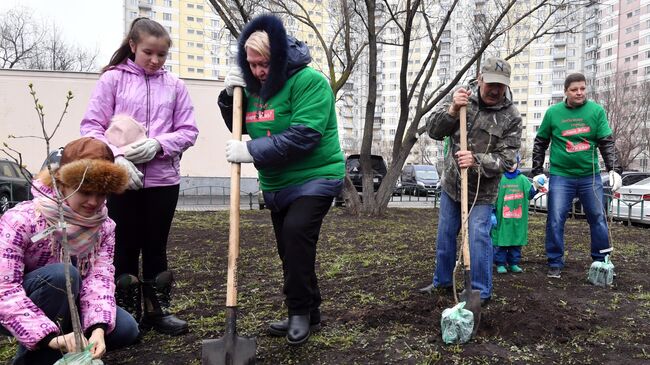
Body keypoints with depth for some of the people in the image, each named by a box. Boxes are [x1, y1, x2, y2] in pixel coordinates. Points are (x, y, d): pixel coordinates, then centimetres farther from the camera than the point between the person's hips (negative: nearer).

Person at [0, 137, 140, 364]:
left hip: (64, 308, 5)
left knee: (125, 329, -15)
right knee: (61, 274, -33)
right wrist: (50, 336, -42)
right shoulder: (21, 220, -26)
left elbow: (99, 278, -20)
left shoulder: (104, 227, -11)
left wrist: (98, 328, -38)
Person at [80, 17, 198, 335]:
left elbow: (188, 131, 4)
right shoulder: (112, 79, 1)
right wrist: (118, 158, -17)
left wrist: (158, 144, -13)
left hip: (163, 179, 2)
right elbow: (91, 127, -3)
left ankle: (157, 311, 26)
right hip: (121, 179, -1)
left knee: (156, 247, 12)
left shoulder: (174, 86, 6)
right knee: (126, 248, 8)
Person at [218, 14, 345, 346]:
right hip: (276, 183, 8)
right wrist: (229, 97, -4)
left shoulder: (309, 81, -18)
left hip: (314, 178, -7)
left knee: (296, 232, -26)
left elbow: (303, 137, -28)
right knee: (290, 249, 11)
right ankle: (308, 313, 26)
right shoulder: (255, 86, 5)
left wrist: (251, 151, -27)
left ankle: (301, 312, -7)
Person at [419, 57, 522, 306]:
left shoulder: (511, 117, -13)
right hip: (451, 185, 4)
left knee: (478, 238, -11)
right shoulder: (464, 101, -6)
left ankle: (481, 292, 5)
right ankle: (442, 281, 33)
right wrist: (452, 110, -32)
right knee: (445, 236, 14)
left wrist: (476, 160, -34)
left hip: (482, 192, -3)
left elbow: (506, 160, -16)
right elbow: (433, 130, -14)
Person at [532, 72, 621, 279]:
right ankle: (555, 263, 10)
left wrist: (613, 169, -11)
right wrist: (538, 172, 1)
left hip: (590, 176, 2)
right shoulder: (553, 113, -1)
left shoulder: (597, 111, 0)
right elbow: (540, 143, 6)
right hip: (560, 176, -1)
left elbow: (607, 143, 0)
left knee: (598, 218, 9)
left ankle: (601, 261, 25)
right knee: (555, 220, -3)